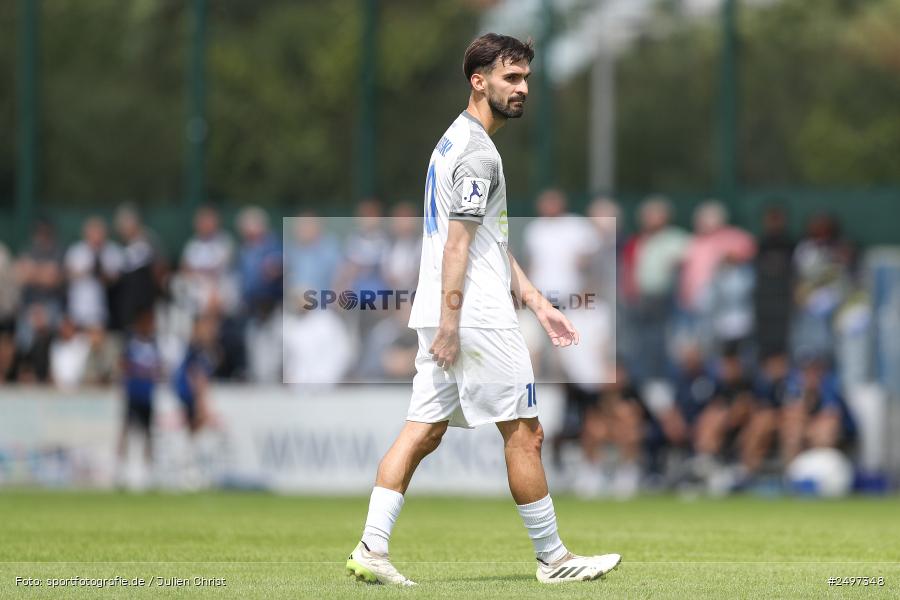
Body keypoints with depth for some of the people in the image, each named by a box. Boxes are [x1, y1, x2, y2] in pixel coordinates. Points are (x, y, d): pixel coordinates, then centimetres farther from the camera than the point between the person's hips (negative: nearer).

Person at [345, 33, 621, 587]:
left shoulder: (455, 142, 20)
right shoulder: (477, 152, -13)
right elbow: (457, 245, -18)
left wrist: (538, 303, 22)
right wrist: (448, 323, -21)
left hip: (448, 318, 10)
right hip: (476, 317, -10)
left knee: (423, 432, 5)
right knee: (524, 433, -1)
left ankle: (372, 548, -3)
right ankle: (553, 558, 6)